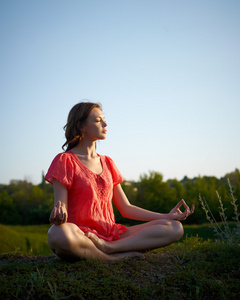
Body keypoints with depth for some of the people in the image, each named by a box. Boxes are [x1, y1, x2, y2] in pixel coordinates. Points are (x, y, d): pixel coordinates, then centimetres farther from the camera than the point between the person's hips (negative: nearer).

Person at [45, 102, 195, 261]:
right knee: (58, 235, -43)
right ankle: (117, 257, -23)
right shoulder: (65, 160, 2)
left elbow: (126, 208, 17)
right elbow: (61, 205, -7)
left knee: (175, 228, -12)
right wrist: (58, 213, -32)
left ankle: (108, 248, -24)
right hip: (81, 235, -5)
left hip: (111, 235, 6)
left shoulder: (107, 163, 19)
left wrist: (168, 216, 9)